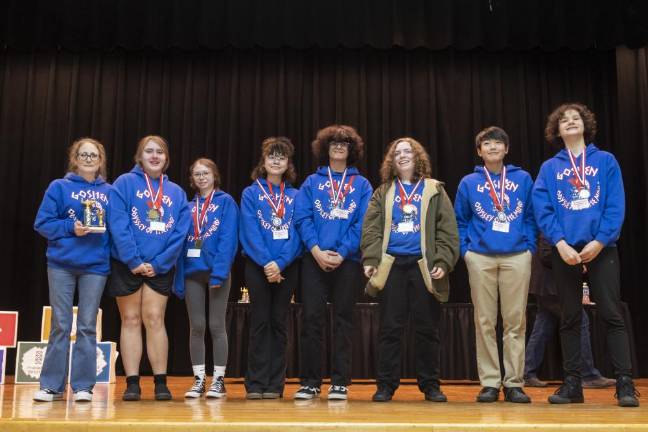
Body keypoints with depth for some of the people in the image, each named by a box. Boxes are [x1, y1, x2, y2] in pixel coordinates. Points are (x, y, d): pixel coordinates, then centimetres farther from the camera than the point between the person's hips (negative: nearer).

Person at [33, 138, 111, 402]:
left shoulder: (109, 192, 9)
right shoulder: (59, 187, 4)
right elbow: (42, 223, -1)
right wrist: (71, 228, -13)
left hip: (96, 266, 1)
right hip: (62, 264, -1)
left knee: (87, 326, 4)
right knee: (60, 325, 3)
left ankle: (83, 385, 11)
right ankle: (51, 385, 12)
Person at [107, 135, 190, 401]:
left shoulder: (176, 192, 8)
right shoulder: (124, 183, 0)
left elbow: (180, 233, 0)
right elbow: (118, 224, -10)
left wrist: (158, 263, -12)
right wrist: (134, 261, -17)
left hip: (160, 267, 1)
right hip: (127, 264, -1)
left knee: (154, 320, 1)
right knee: (131, 320, 4)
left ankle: (160, 382, 5)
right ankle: (132, 382, 8)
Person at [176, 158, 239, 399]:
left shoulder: (226, 202, 1)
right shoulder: (188, 207, 13)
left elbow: (229, 239, -9)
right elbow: (182, 243, 10)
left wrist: (219, 271, -19)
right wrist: (179, 278, 2)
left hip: (216, 271, -4)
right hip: (192, 272, 4)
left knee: (216, 326, 0)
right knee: (196, 327, 6)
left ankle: (218, 380, 8)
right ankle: (199, 380, 13)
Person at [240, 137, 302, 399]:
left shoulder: (296, 196, 9)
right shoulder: (251, 193, 5)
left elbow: (296, 233, -1)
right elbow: (250, 232, -6)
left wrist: (280, 262, -15)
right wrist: (266, 263, -17)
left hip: (287, 266, 1)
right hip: (258, 266, -1)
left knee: (278, 323, 4)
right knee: (260, 322, -1)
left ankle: (275, 385, 9)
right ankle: (255, 384, 4)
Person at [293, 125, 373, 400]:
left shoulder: (362, 185, 10)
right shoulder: (311, 182, 11)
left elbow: (363, 223, -1)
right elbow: (302, 218, 0)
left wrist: (342, 253, -12)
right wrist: (316, 250, -14)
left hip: (347, 260, 0)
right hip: (314, 259, 0)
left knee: (343, 320, 3)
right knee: (312, 318, -1)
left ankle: (340, 382, 9)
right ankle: (309, 382, 7)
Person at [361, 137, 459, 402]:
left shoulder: (434, 190, 10)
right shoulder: (383, 192, 14)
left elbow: (447, 230, 3)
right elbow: (371, 229, 5)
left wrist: (443, 262, -9)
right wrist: (370, 259, -9)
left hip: (423, 266, -1)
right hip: (391, 265, 1)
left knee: (427, 328, 4)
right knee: (390, 328, 2)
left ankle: (430, 385, 14)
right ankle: (386, 385, 9)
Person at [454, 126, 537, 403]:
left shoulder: (523, 179, 10)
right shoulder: (469, 183, 10)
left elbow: (531, 216, 11)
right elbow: (460, 221, 12)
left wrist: (530, 246, 1)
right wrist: (465, 249, 1)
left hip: (517, 256, 0)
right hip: (480, 258, 0)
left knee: (515, 321, 1)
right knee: (485, 321, 2)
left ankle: (514, 382, 8)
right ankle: (489, 382, 9)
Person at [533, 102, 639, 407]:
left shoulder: (606, 161, 7)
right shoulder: (549, 168, 9)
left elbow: (616, 206, -1)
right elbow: (542, 210, -1)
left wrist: (600, 240, -13)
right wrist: (560, 243, -14)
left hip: (601, 248, -1)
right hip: (564, 251, 1)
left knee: (611, 315, -3)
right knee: (570, 319, 6)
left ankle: (624, 383, 2)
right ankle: (572, 383, 13)